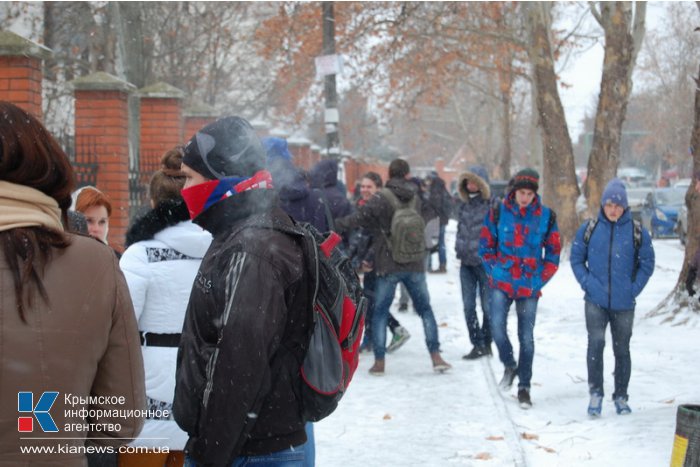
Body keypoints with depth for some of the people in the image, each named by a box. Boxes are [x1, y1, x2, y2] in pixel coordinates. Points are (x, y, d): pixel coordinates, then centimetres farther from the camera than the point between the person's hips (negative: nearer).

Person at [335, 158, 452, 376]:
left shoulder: (382, 199, -11)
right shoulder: (416, 199, 5)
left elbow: (360, 217, -21)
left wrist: (336, 225, -18)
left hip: (388, 266, -4)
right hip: (415, 265, 4)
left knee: (380, 312, 6)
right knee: (425, 309, 14)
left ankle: (379, 361, 3)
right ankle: (436, 356, 8)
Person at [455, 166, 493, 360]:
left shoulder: (491, 205, -9)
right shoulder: (463, 204, 11)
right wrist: (459, 248, 12)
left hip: (485, 262, -6)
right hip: (466, 263, 6)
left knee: (487, 306, 3)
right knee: (468, 306, 5)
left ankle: (486, 343, 17)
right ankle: (477, 344, 13)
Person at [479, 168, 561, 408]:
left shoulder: (546, 216, 0)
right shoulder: (498, 213, 0)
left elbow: (553, 253, 7)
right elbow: (486, 246, 7)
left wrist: (540, 279, -1)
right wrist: (494, 272, -1)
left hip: (530, 287, 0)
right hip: (501, 284, 0)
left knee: (526, 337, 4)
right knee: (497, 326, -14)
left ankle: (524, 387, 17)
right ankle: (510, 366, 14)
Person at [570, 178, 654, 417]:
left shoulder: (637, 232, -2)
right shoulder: (589, 229, 0)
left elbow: (647, 264, 6)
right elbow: (576, 259, 8)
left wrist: (634, 288, -4)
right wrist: (587, 282, -5)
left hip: (624, 303, 1)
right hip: (595, 301, -1)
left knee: (622, 349, 10)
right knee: (596, 342, -16)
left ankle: (621, 397, 24)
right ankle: (595, 394, -6)